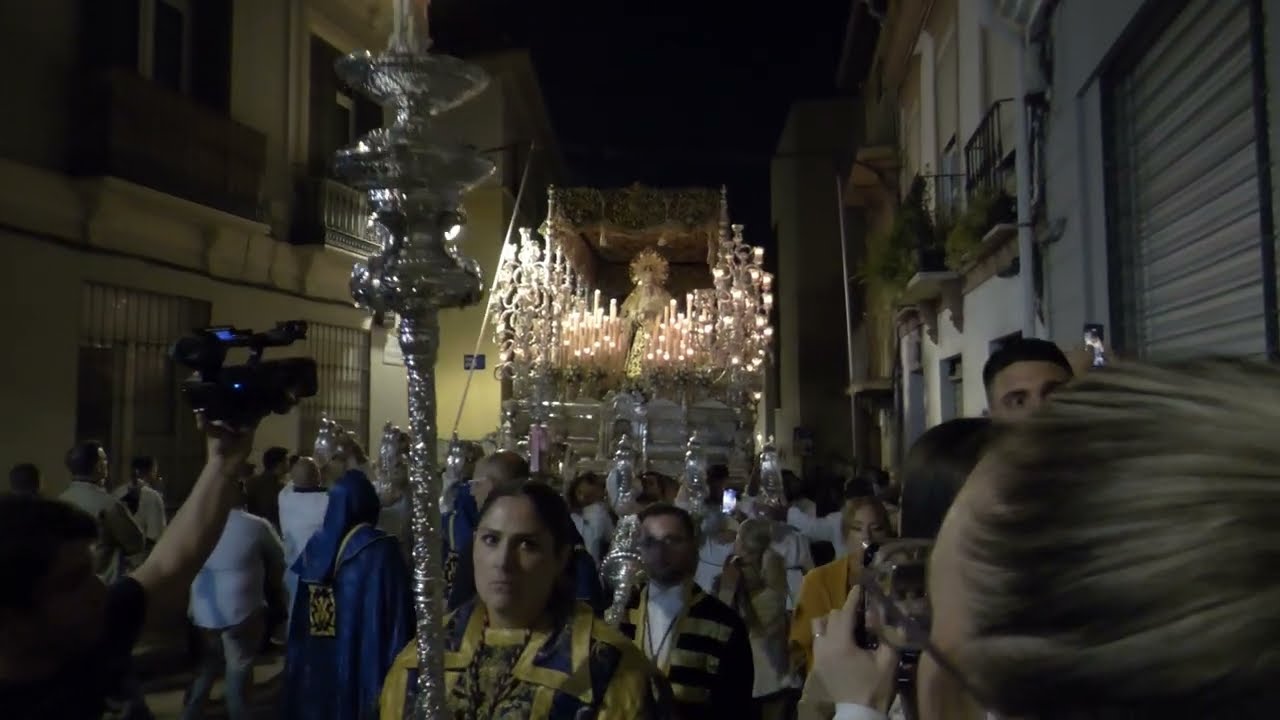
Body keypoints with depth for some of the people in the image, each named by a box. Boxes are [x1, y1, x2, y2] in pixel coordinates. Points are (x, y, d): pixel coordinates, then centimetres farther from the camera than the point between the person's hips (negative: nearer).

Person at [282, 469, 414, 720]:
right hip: (362, 663, -5)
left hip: (314, 664, 5)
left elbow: (300, 617, 9)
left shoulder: (316, 544, 0)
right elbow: (398, 615, -13)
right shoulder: (381, 549, -14)